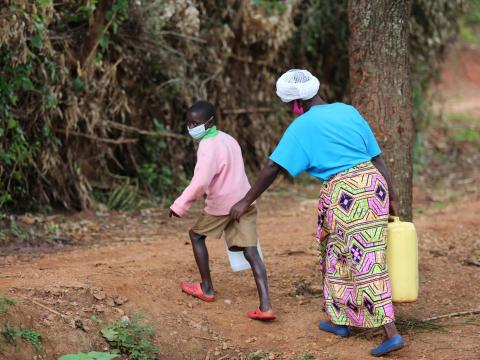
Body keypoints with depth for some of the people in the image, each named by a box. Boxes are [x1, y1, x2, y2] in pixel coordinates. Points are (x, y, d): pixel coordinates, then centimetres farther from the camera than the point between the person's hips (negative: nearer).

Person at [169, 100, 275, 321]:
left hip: (221, 205, -7)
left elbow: (201, 182, -26)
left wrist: (180, 206, -18)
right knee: (251, 251, -3)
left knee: (196, 235, 19)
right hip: (244, 201, 7)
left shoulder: (208, 146, -15)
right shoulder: (228, 139, 13)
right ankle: (265, 306, -16)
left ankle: (206, 289, 25)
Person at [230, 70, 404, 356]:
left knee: (365, 262, 0)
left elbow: (273, 167, -7)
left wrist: (246, 202, 0)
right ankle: (340, 320, 31)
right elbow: (377, 157, 11)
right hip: (374, 183, 7)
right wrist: (391, 199, 15)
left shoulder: (303, 126, -6)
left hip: (342, 193, -7)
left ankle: (392, 333, 1)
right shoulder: (349, 111, 12)